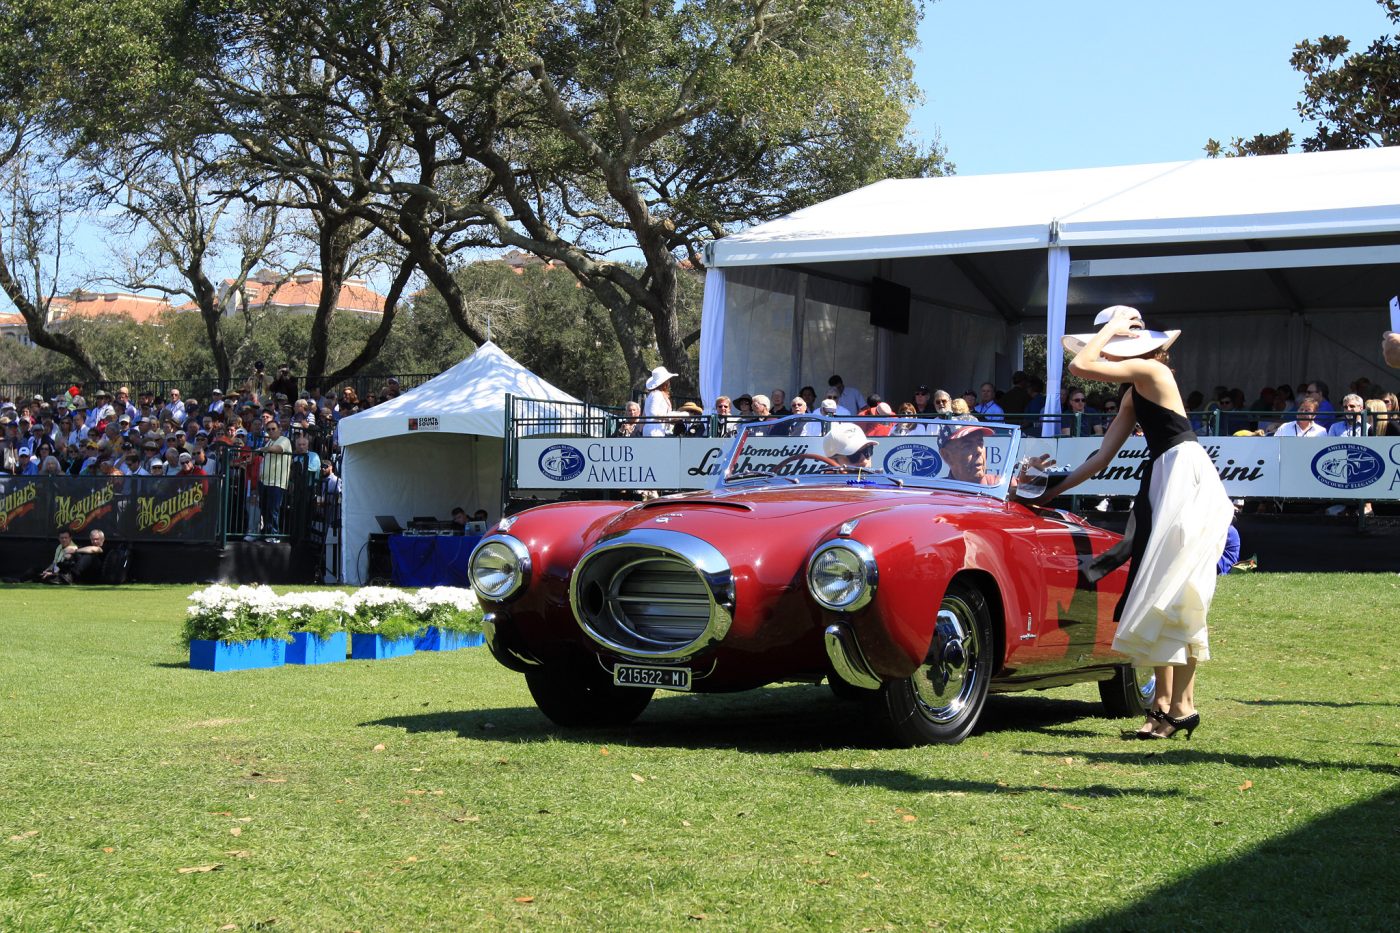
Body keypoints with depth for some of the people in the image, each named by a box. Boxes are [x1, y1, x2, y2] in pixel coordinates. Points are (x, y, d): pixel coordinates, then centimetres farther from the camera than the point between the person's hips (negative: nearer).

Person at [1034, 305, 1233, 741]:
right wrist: (1053, 492, 22)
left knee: (1174, 594, -10)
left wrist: (1113, 326, -4)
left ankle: (1181, 705, -6)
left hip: (1186, 477, -10)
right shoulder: (1133, 395, 18)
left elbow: (1080, 366, -18)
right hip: (1161, 483, 10)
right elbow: (1102, 457, 21)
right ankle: (1164, 701, 10)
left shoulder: (1149, 370, -9)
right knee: (1155, 593, 6)